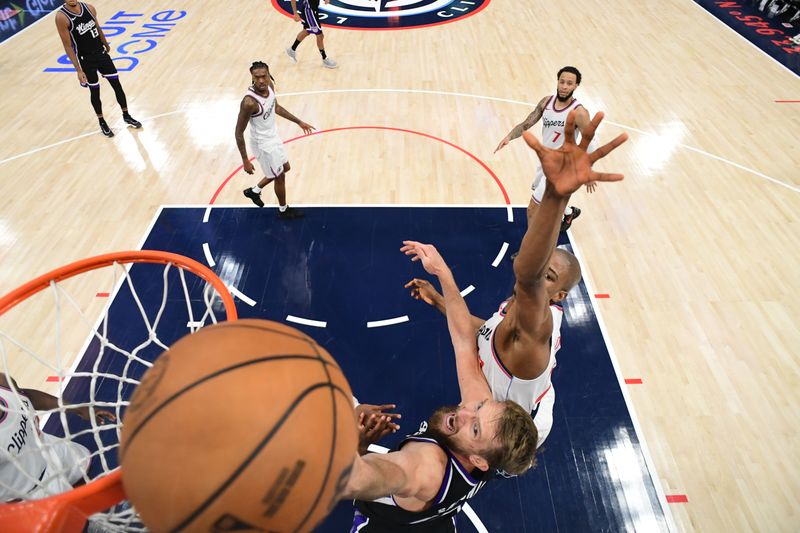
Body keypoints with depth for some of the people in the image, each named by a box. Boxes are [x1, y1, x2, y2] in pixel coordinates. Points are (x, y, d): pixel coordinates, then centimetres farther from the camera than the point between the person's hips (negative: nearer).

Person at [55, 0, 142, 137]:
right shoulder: (61, 17, -17)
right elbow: (67, 46, -16)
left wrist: (106, 45, 28)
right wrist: (78, 70, -20)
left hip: (101, 53, 4)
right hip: (85, 60, -4)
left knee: (117, 84, 7)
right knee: (94, 91, 8)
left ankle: (126, 116, 24)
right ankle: (102, 122, 26)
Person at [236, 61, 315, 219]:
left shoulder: (269, 85, -10)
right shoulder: (249, 102, -33)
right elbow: (239, 133, -25)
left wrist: (299, 122, 15)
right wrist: (245, 160, -23)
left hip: (273, 136, 8)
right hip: (263, 144, -8)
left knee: (285, 168, 26)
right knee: (280, 177, 11)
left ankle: (254, 190, 43)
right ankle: (283, 210, 37)